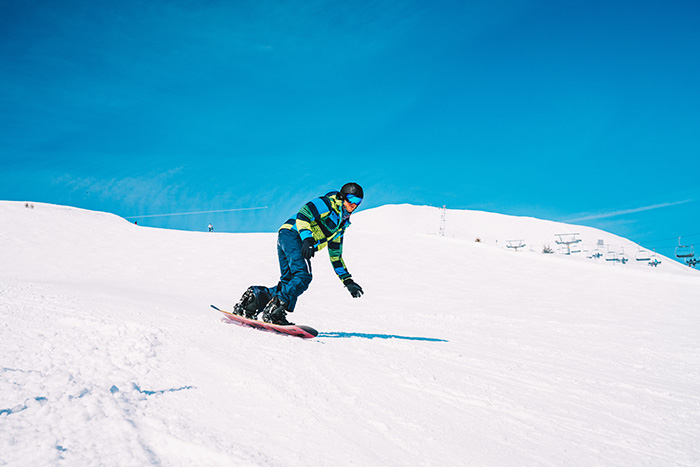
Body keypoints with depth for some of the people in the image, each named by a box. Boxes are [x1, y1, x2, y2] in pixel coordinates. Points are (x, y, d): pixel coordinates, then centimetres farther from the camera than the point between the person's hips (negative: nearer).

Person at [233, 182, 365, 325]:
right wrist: (307, 239, -31)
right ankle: (274, 312, -30)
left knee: (288, 283, -1)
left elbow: (335, 257, 30)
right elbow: (302, 215, -15)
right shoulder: (328, 203, 0)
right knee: (304, 276, -24)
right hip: (292, 234, -9)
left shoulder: (342, 224, 26)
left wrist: (348, 281, 24)